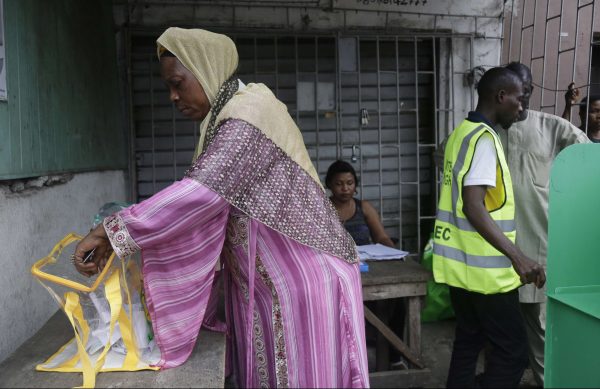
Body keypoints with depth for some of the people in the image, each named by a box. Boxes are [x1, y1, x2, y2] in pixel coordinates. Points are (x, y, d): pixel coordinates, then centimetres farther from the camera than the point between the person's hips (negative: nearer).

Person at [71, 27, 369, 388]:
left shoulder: (250, 114, -19)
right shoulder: (231, 116, 13)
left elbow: (202, 192, -31)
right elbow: (214, 200, 15)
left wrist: (112, 232, -26)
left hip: (302, 281, -9)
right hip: (273, 281, 9)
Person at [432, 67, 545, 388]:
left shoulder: (461, 133, 12)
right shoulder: (484, 138, -17)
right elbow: (473, 207, -26)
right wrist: (517, 256, -31)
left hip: (462, 263, 9)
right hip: (484, 268, -9)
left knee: (468, 340, 17)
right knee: (512, 349, 2)